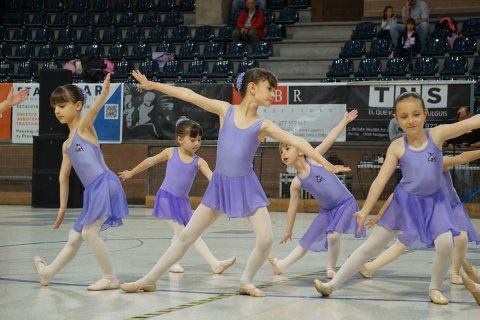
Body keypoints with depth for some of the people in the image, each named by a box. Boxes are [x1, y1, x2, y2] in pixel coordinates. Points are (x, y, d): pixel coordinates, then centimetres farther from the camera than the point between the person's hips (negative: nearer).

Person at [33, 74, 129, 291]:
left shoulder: (84, 126, -1)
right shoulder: (67, 145, 21)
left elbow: (94, 109, -24)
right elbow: (63, 177, 28)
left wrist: (104, 92, -44)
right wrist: (63, 207, 28)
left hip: (104, 185, -8)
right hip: (92, 192, 8)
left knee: (89, 232, -15)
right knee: (74, 238, 19)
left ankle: (110, 278, -5)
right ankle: (47, 273, 34)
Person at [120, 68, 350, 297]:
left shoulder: (264, 126, 0)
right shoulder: (225, 110, -1)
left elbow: (296, 142, -8)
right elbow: (189, 95, -2)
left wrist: (324, 163, -16)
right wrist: (152, 85, -1)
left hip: (246, 186, 0)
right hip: (220, 184, 0)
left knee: (266, 239, -13)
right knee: (186, 236, 2)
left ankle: (246, 281, 12)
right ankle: (149, 280, 13)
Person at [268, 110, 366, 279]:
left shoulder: (314, 158, -11)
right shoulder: (296, 183, -4)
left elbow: (330, 139, -11)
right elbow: (292, 208, 4)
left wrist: (345, 121, -15)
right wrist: (288, 231, 9)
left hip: (345, 203, -4)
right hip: (327, 210, 4)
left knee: (333, 235, -20)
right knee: (306, 241, 8)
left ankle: (331, 268, 2)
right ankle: (281, 265, 14)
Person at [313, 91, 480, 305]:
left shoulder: (437, 134, -14)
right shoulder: (397, 148, -14)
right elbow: (380, 181, -12)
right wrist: (365, 211, -16)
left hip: (434, 201, 0)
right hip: (406, 200, 0)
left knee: (445, 244, -21)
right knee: (372, 246, 2)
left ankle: (435, 288, 5)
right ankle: (333, 284, 7)